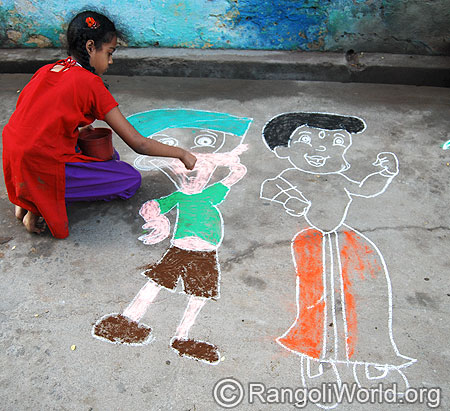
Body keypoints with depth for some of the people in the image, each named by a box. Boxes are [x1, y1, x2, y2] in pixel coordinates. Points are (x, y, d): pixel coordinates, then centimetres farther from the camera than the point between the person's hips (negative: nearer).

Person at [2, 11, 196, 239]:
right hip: (42, 174, -8)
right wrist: (181, 153, 3)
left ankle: (29, 200, 11)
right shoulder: (90, 83, -11)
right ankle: (42, 205, -2)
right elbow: (139, 144, -10)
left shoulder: (45, 70, 10)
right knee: (132, 179, 5)